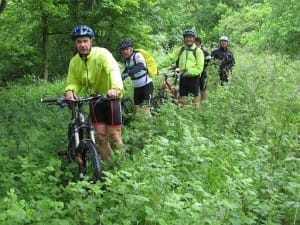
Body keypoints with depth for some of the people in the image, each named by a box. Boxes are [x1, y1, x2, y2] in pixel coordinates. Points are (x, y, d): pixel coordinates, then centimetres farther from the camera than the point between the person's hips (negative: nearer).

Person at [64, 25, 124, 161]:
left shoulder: (102, 53, -21)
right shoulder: (74, 62, -5)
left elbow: (113, 69, -38)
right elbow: (74, 82, 1)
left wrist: (116, 88, -58)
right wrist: (70, 91, -24)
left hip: (110, 97, -4)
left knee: (113, 134, -5)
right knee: (100, 135, 1)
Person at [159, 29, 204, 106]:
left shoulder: (198, 51, -5)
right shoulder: (179, 50, 5)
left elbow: (199, 68, -10)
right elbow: (169, 58, -3)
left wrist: (188, 72, -24)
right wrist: (158, 66, -15)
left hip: (193, 78, -3)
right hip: (183, 78, 3)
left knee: (195, 100, 1)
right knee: (182, 100, 8)